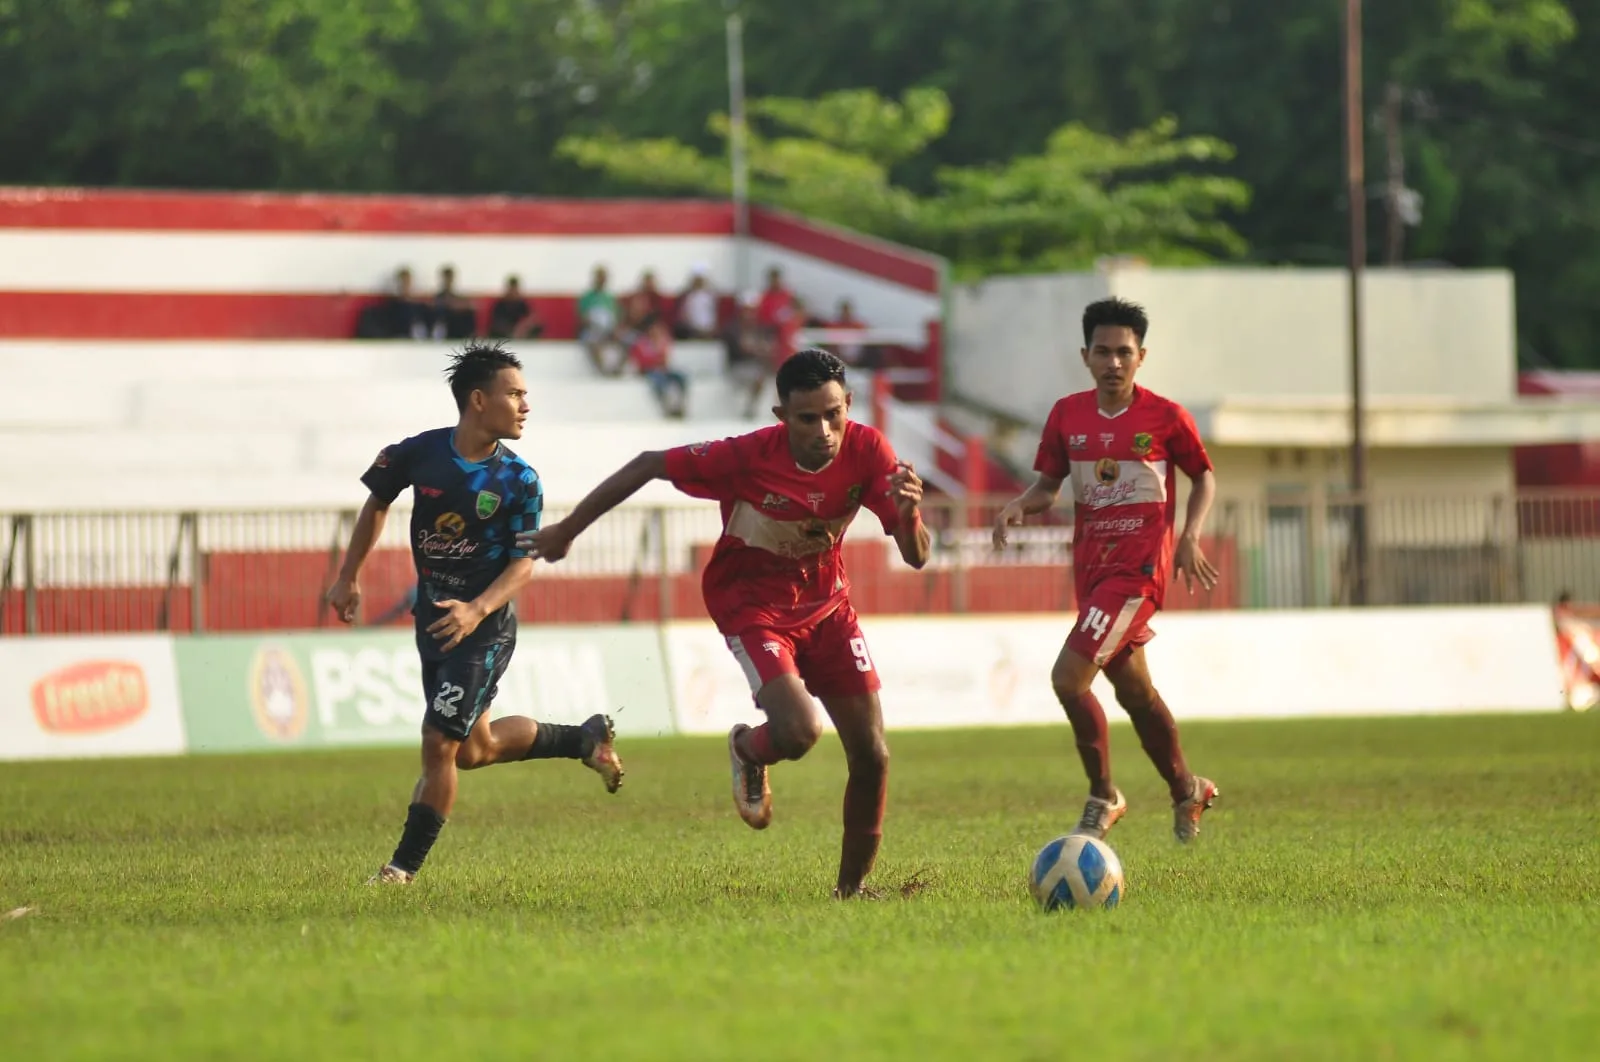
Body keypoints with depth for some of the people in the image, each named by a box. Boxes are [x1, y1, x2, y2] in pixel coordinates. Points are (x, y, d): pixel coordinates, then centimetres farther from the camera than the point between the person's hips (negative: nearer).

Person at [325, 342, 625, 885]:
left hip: (484, 629, -4)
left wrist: (477, 609, -27)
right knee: (475, 749, 16)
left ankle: (405, 865, 5)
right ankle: (586, 739, 39)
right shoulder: (419, 453, -7)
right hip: (432, 616, 4)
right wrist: (349, 578, 14)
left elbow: (524, 562, -11)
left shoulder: (520, 482, -13)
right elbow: (377, 503, 11)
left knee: (439, 744, -9)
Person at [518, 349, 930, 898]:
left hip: (827, 603, 4)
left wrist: (908, 513, -41)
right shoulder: (747, 457, -29)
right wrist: (567, 531, -7)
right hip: (753, 604, -4)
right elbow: (649, 465, -15)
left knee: (871, 756, -1)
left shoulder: (866, 450, -19)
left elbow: (916, 558, -17)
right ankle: (748, 751, 12)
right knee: (798, 732, -27)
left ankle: (852, 887, 19)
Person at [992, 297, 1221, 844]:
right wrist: (1018, 506, -10)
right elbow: (1048, 486, 11)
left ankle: (1103, 796, -2)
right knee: (1134, 690, 16)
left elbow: (1204, 477, 6)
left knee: (1068, 676, -18)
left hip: (1138, 567, -6)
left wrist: (1190, 537, -8)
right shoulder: (1067, 416, 3)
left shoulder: (1166, 418, -7)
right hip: (1090, 567, 6)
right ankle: (1186, 790, 35)